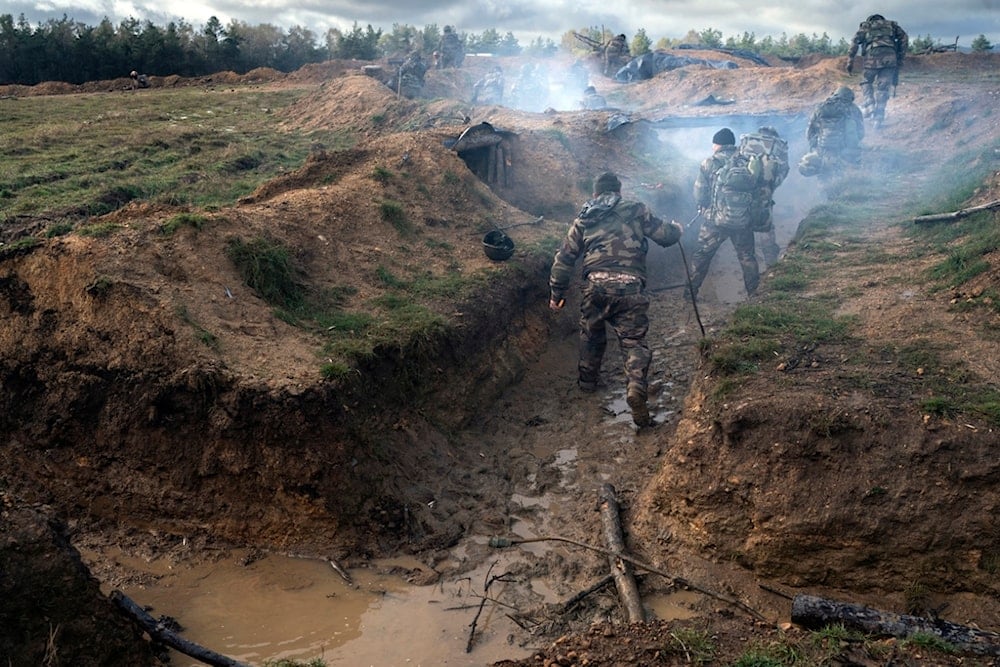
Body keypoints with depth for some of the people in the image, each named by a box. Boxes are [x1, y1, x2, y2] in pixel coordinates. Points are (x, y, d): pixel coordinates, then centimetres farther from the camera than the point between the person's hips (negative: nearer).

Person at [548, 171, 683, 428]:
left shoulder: (583, 220, 18)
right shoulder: (634, 210, 10)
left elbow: (564, 258, 16)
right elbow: (665, 235, 10)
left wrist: (556, 293, 24)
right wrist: (675, 228, 34)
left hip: (596, 285, 3)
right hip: (630, 287, -2)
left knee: (591, 335, 26)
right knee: (634, 341, 3)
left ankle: (588, 380, 41)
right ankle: (636, 388, -18)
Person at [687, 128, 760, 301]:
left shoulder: (709, 163, -6)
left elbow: (699, 194, -4)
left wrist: (702, 207, 16)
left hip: (715, 220, -2)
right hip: (743, 219, 2)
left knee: (701, 255, 11)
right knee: (747, 256, 16)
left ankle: (691, 292, 15)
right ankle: (754, 292, 19)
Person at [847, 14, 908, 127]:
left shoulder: (865, 26, 23)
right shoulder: (891, 25, 28)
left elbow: (855, 41, 7)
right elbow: (904, 37, 14)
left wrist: (850, 61, 3)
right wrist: (900, 57, 14)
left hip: (872, 58, -1)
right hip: (890, 59, 1)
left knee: (866, 83, 22)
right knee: (882, 88, 9)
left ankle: (868, 107, 3)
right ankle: (877, 120, 7)